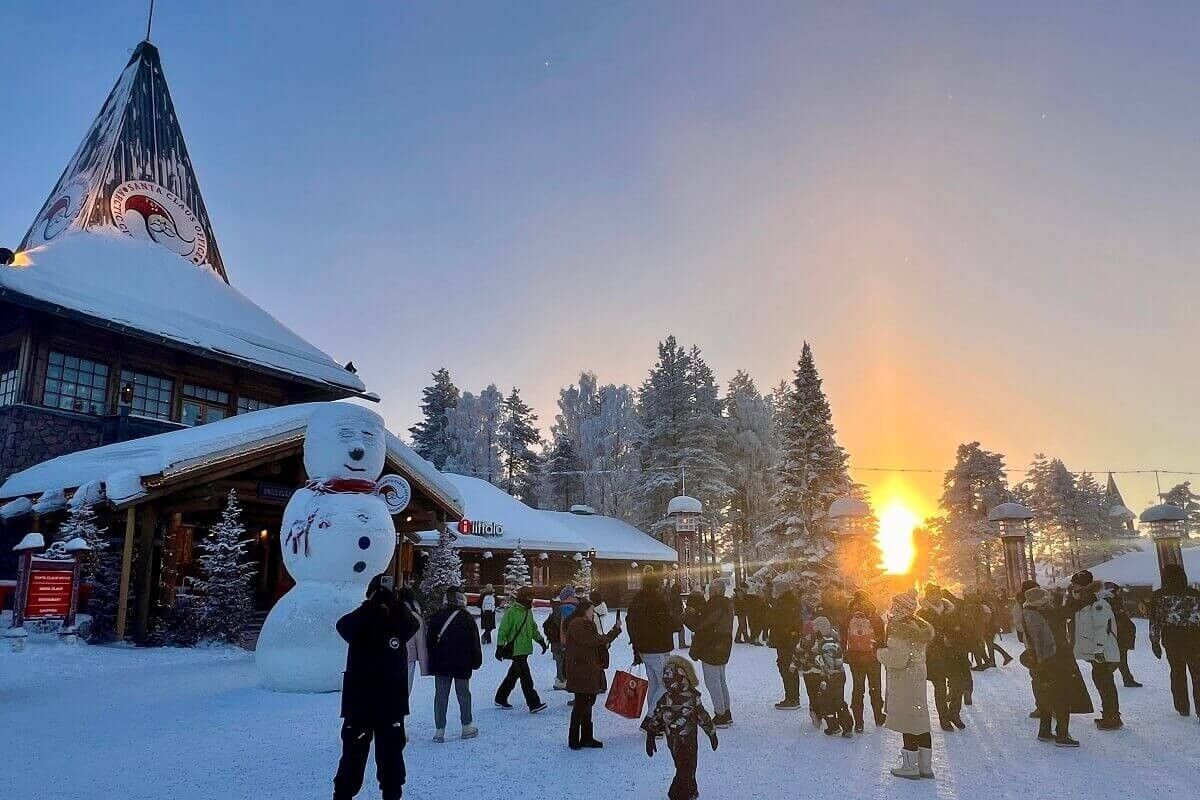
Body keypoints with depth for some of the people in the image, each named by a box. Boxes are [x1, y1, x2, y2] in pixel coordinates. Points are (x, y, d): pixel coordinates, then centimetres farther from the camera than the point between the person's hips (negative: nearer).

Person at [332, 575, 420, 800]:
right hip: (359, 704, -1)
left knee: (391, 755, 11)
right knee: (354, 755, 6)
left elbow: (413, 626, -24)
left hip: (391, 705, 1)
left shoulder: (399, 624, -1)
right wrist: (372, 605, -37)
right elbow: (343, 626, -26)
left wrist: (394, 603, -38)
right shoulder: (359, 624, -3)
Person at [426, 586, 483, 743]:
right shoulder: (467, 618, -8)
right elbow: (475, 642, -5)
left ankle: (439, 731, 5)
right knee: (464, 695, 11)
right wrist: (476, 661, 5)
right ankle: (466, 727, 19)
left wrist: (432, 662, 13)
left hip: (440, 665, 2)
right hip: (462, 665, -2)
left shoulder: (437, 617, 0)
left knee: (440, 696, 6)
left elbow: (430, 641, 6)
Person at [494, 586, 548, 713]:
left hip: (525, 648, 9)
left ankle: (500, 698, 31)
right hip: (516, 649, -9)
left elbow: (534, 628, 24)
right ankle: (534, 704, -7)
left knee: (513, 675, 17)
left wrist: (541, 641, 19)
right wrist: (500, 647, -12)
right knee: (526, 677, -9)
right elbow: (503, 630, -11)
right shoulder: (511, 611, -13)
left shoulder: (528, 611, 12)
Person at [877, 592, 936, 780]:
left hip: (904, 681, -9)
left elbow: (898, 659, -23)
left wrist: (880, 652, -8)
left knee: (907, 724, 1)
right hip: (919, 678, 9)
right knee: (921, 723, 14)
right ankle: (925, 766, 22)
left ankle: (910, 766, 10)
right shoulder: (919, 626, 9)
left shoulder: (899, 628, -18)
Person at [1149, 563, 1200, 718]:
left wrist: (1155, 642, 5)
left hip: (1172, 638, -1)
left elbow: (1154, 621, 0)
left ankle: (1182, 708, 14)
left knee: (1178, 672, 11)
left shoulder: (1158, 595, 2)